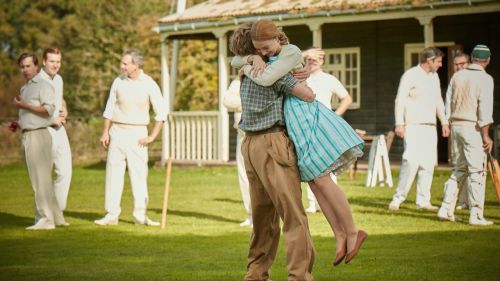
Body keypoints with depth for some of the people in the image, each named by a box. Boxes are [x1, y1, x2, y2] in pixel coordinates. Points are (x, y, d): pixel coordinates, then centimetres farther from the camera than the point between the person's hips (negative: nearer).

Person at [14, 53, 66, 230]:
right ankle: (56, 217, 16)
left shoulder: (43, 85, -7)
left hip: (38, 135, -9)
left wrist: (24, 105, -18)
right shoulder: (24, 88, 20)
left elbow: (49, 109, -20)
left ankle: (46, 219, -8)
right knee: (37, 179, 11)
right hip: (26, 135, 9)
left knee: (41, 178, -9)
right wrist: (18, 122, 13)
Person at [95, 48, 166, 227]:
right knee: (113, 172, 0)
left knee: (139, 173, 0)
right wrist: (105, 132, 1)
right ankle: (112, 214, 2)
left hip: (137, 133, -2)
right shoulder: (118, 82, 3)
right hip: (117, 131, 2)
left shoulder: (149, 84, -4)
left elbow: (161, 113, -2)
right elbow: (110, 109, 9)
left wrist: (152, 137, -5)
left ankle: (140, 214, 5)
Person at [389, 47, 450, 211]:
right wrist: (399, 123, -17)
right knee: (412, 161, -17)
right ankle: (398, 198, -12)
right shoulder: (410, 75, -6)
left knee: (428, 163, 3)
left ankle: (423, 200, 7)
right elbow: (400, 99, -10)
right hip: (413, 125, -7)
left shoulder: (434, 77, 17)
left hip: (430, 126, 7)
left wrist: (444, 122, 19)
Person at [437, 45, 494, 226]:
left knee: (459, 169, 15)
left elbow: (452, 103, 12)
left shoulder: (457, 76, 8)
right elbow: (484, 108, -16)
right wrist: (485, 135, -15)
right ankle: (476, 215, -2)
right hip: (473, 127, -7)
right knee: (477, 171, -2)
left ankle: (446, 209, 12)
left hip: (456, 124, 7)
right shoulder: (485, 79, -10)